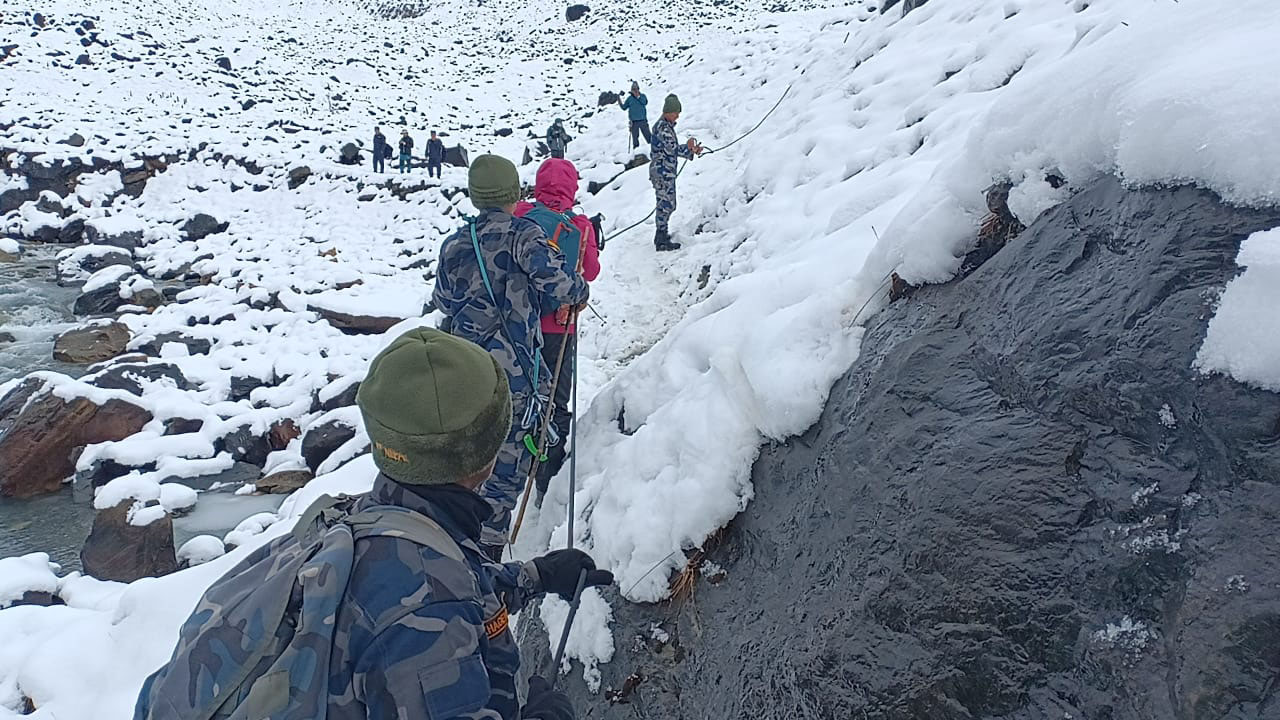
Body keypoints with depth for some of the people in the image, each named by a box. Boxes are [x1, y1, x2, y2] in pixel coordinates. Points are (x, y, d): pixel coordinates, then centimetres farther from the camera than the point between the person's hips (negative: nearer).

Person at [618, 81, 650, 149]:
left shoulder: (642, 96, 3)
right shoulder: (629, 98, 7)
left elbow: (645, 102, -16)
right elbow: (624, 107, 11)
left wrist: (638, 97, -20)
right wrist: (620, 103, -6)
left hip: (643, 120, -1)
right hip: (634, 122, 1)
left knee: (647, 135, 4)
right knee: (635, 137, 3)